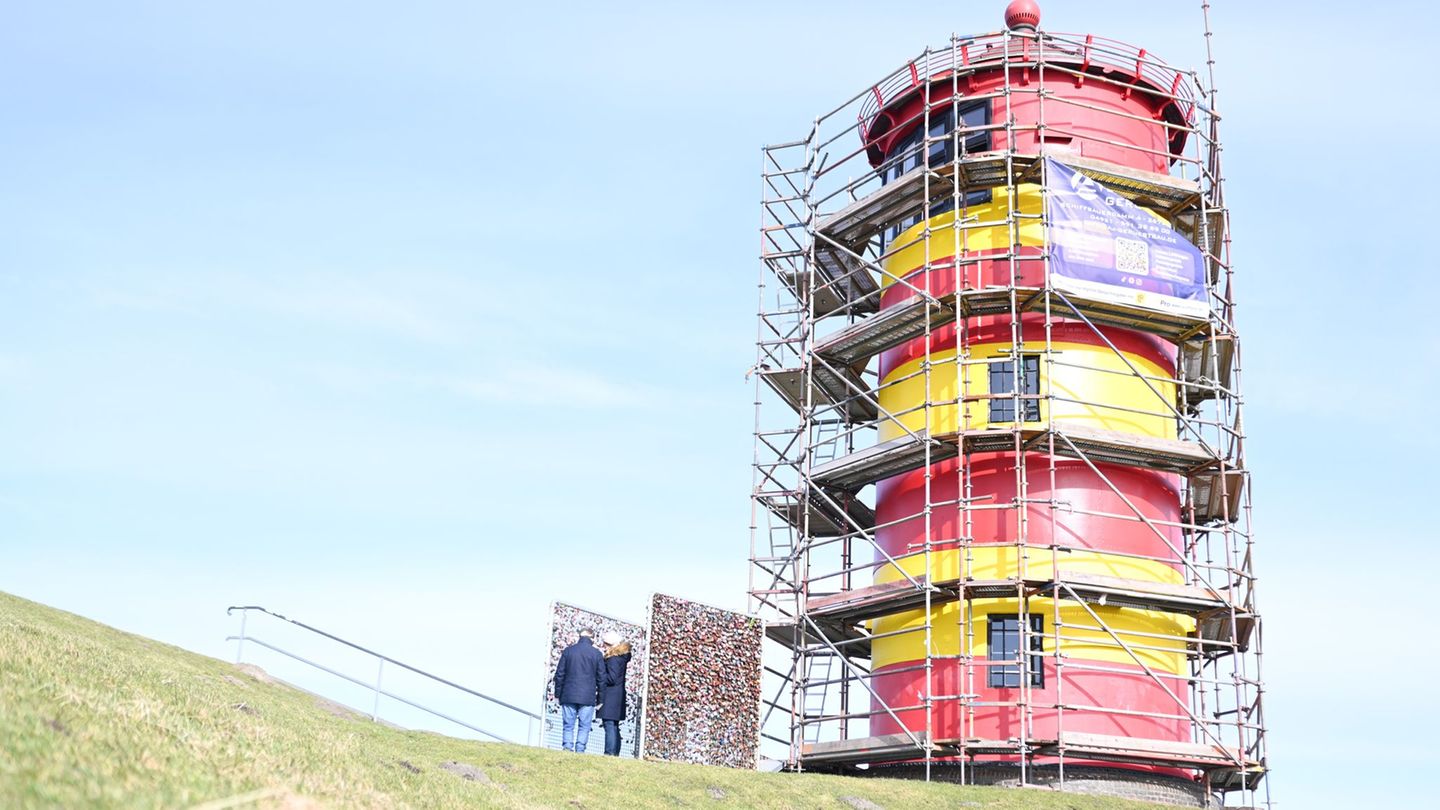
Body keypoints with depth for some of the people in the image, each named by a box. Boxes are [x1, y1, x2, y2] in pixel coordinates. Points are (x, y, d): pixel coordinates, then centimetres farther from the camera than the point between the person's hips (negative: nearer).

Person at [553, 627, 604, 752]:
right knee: (584, 726, 2)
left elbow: (559, 674, 4)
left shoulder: (568, 651, 3)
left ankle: (567, 749, -6)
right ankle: (580, 750, -6)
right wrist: (600, 697, 11)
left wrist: (558, 693, 11)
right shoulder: (597, 654, 1)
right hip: (588, 697, -1)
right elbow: (601, 678, 3)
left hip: (568, 695, 1)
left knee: (568, 725, 4)